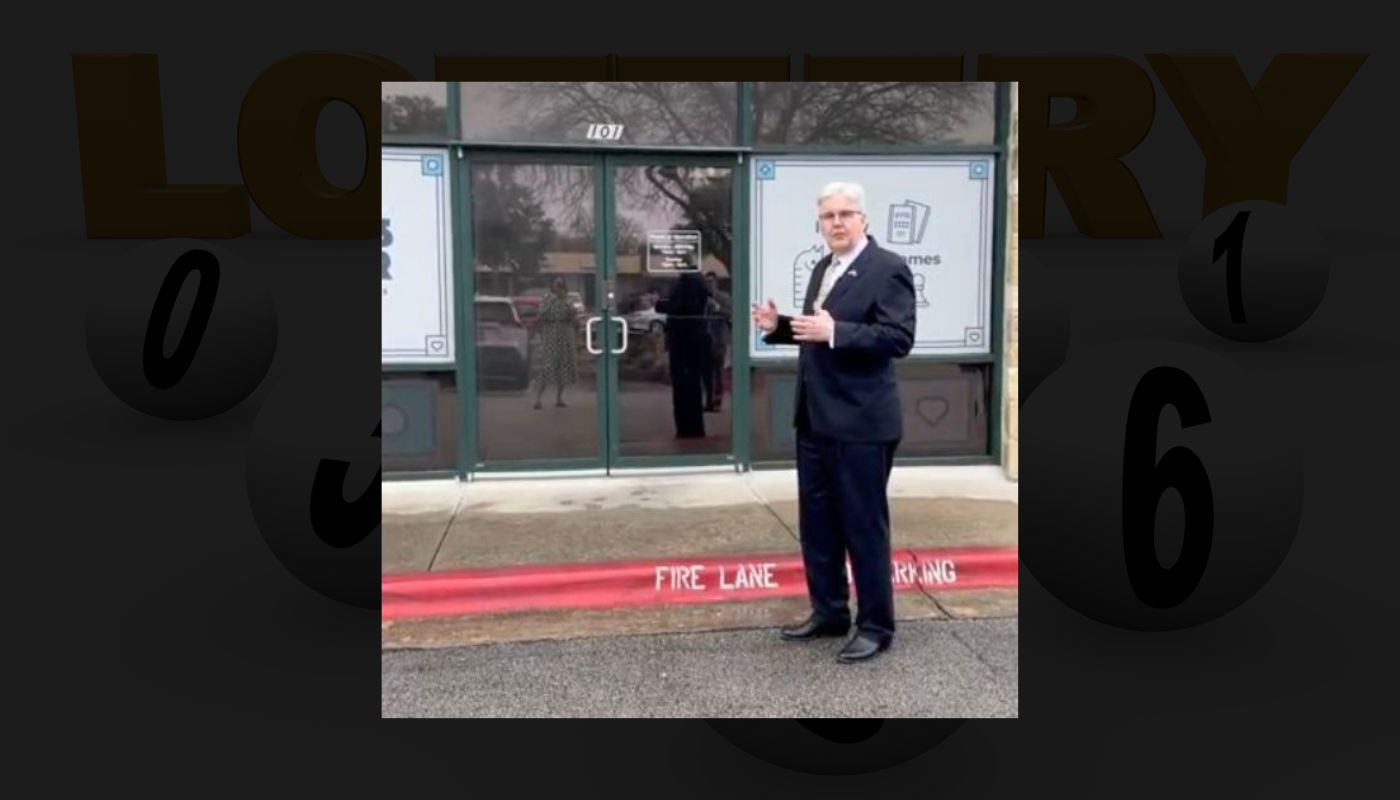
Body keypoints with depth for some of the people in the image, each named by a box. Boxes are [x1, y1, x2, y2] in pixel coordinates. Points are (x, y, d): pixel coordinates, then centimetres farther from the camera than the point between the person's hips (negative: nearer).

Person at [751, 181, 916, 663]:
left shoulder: (888, 269, -11)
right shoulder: (823, 269, 15)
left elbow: (899, 338, -20)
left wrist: (834, 330, -27)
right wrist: (780, 326, 3)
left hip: (861, 423, -8)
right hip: (815, 421, 8)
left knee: (864, 528, 2)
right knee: (816, 525, 16)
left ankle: (876, 627, 16)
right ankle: (828, 613, 30)